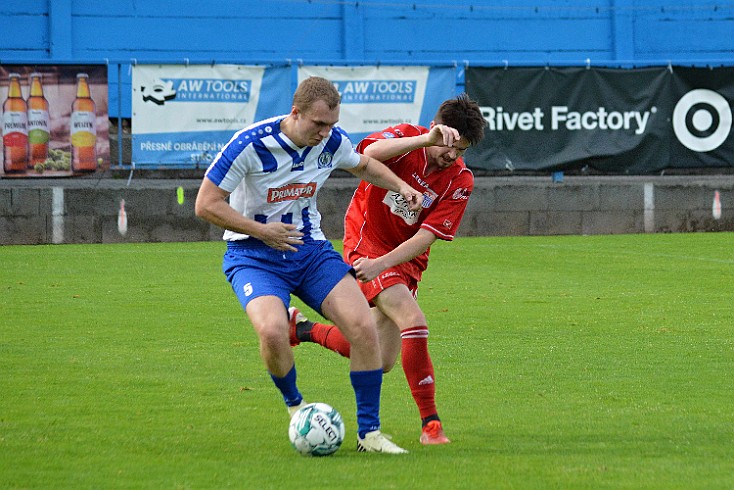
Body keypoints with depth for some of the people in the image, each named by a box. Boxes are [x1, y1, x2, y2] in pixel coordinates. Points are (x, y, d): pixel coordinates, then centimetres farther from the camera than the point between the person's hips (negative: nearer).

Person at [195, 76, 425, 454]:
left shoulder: (332, 141, -5)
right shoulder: (251, 144, -22)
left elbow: (363, 166, 19)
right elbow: (206, 205, -17)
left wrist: (400, 186, 2)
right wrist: (262, 231, -20)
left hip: (310, 250, 5)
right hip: (254, 256, -4)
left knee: (364, 327, -14)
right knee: (272, 331, -32)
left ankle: (368, 433, -1)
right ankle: (294, 403, 0)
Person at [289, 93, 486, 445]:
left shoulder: (460, 181, -9)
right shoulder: (406, 138, -15)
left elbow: (426, 237, -16)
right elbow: (370, 153, -39)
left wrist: (381, 264, -29)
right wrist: (426, 139, -49)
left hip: (406, 259, 6)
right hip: (366, 242, -6)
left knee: (380, 361, 11)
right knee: (413, 322, -26)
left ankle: (303, 328, 35)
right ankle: (430, 423, -19)